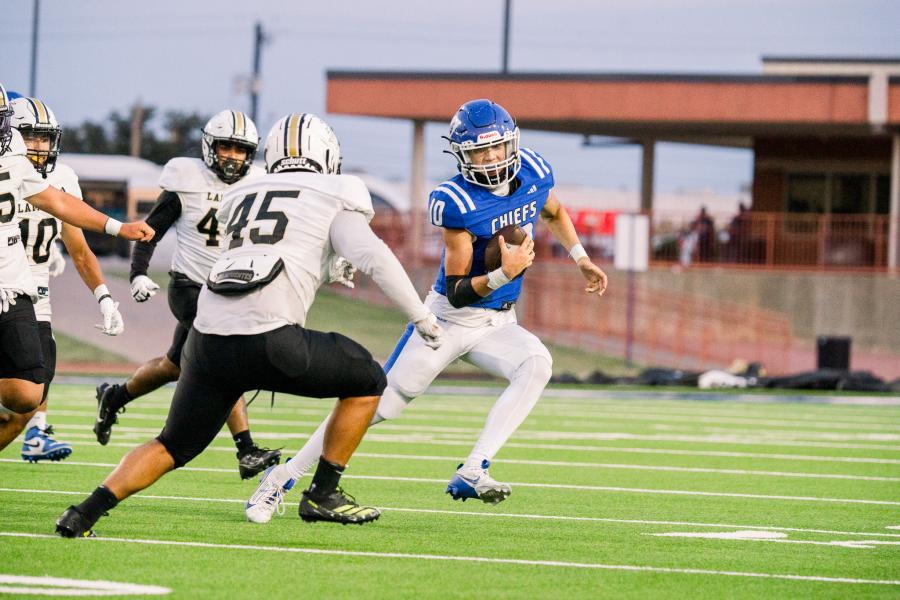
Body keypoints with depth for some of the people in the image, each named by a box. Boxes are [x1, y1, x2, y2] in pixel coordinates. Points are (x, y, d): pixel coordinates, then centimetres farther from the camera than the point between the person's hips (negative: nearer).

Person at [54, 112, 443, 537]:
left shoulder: (242, 196, 25)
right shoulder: (334, 197, 11)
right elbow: (372, 256, -1)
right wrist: (422, 318, 7)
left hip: (208, 340, 5)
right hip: (267, 339, -5)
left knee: (174, 446, 18)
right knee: (367, 382, 19)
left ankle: (85, 513, 0)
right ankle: (323, 494, 18)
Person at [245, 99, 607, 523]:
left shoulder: (534, 172, -4)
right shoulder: (458, 202, -23)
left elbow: (554, 213, 23)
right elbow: (456, 292, -23)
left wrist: (581, 259, 19)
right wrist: (504, 274, -37)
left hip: (498, 325, 5)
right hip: (450, 318, -5)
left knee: (536, 364, -27)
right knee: (380, 402, -5)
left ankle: (472, 473, -30)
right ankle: (283, 478, 9)